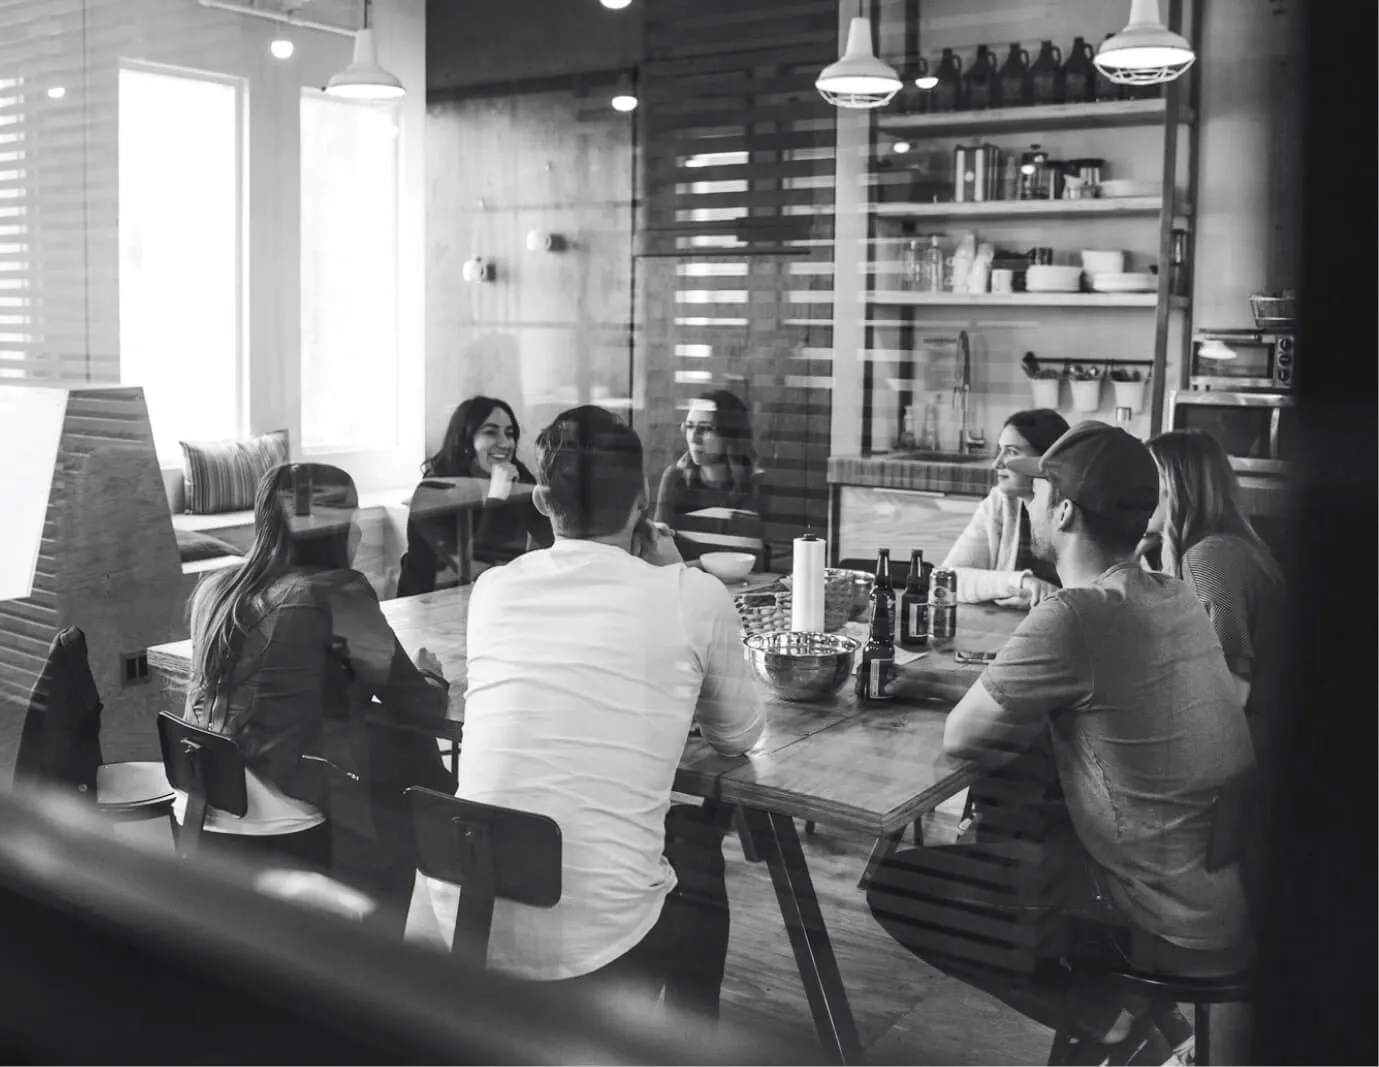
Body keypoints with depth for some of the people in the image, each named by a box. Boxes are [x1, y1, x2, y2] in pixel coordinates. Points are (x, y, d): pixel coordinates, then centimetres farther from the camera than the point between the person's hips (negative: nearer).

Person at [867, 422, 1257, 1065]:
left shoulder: (1074, 618, -25)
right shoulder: (1173, 598, 1)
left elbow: (961, 738, -15)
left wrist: (1031, 716, 4)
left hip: (1181, 925, -8)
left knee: (894, 888, -2)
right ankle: (1133, 999, 21)